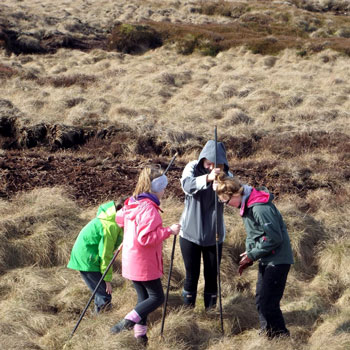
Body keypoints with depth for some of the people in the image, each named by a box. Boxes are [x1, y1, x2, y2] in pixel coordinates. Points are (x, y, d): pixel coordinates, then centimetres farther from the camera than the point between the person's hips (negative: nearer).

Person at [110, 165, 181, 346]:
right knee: (157, 297, 2)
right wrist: (169, 230, -22)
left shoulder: (132, 204, 7)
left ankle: (140, 334, 18)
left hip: (131, 262, 9)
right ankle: (126, 323, -9)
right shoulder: (149, 209, -21)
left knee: (144, 297, 16)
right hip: (144, 265, -9)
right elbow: (145, 238, -28)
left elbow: (119, 218, 25)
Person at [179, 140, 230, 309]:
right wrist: (207, 178, -50)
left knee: (212, 275, 8)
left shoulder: (226, 175, -6)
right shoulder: (193, 167, -10)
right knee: (192, 275, 6)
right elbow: (187, 184, -31)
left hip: (214, 235, 1)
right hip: (190, 232, -1)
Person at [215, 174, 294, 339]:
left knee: (268, 302, -11)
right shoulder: (246, 206, 7)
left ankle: (281, 336, 3)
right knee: (260, 300, 16)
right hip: (266, 260, 10)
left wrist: (252, 255, -16)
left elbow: (274, 237, -24)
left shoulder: (260, 208, -24)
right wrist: (249, 252, 2)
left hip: (277, 260, -10)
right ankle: (267, 333, 28)